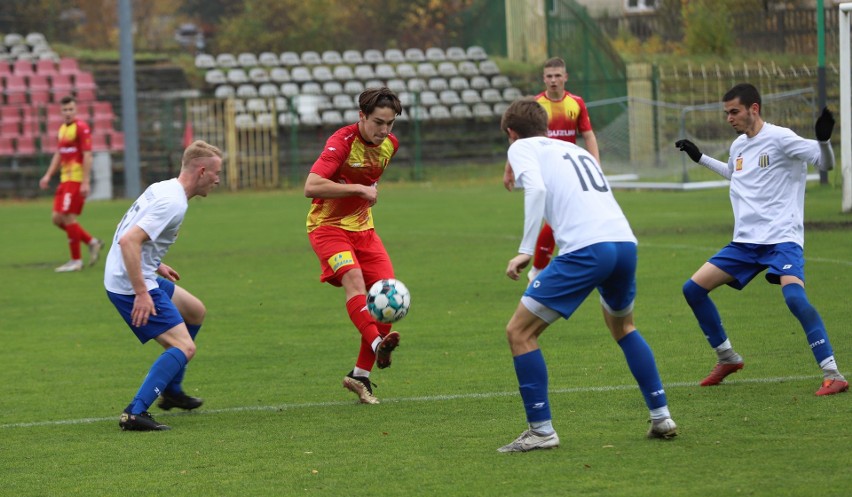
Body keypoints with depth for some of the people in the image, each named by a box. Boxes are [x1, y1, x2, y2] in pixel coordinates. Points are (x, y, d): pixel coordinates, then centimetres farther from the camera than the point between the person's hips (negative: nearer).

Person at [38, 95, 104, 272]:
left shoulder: (81, 128, -11)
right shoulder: (63, 129, 16)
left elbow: (87, 156, -15)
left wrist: (86, 182, -20)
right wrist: (48, 175, 17)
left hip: (76, 180, -9)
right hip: (65, 179, 9)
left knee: (68, 217, -8)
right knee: (57, 218, 7)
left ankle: (76, 261, 0)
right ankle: (92, 242, 18)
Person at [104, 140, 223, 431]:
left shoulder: (162, 189, 11)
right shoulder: (173, 204, -20)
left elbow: (131, 235, 24)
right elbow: (128, 241, -30)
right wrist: (141, 294, -29)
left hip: (139, 278, 11)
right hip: (131, 286, -11)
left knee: (195, 311, 27)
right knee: (184, 347, -15)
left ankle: (172, 391, 35)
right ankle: (135, 413, -22)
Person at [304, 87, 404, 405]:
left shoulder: (390, 144, 1)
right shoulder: (342, 142, -21)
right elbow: (311, 187, -33)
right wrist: (359, 189, -29)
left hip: (362, 227, 6)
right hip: (328, 225, -6)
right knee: (353, 277, -31)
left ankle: (360, 375, 4)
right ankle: (377, 344, -50)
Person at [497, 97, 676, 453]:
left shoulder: (522, 147, 12)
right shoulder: (576, 150, 31)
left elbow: (536, 188, -8)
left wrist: (526, 251, -10)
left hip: (585, 249, -7)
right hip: (625, 242, 7)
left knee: (519, 332, 4)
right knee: (623, 327, 33)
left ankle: (541, 430, 1)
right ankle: (661, 417, 29)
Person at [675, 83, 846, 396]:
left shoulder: (779, 139, -9)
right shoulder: (738, 146, 13)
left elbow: (825, 164, -14)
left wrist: (823, 140, -33)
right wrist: (700, 158, 39)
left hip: (782, 238, -8)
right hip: (745, 241, 8)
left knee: (794, 296, -31)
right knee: (693, 289, 3)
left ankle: (832, 375, -26)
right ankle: (727, 359, 21)